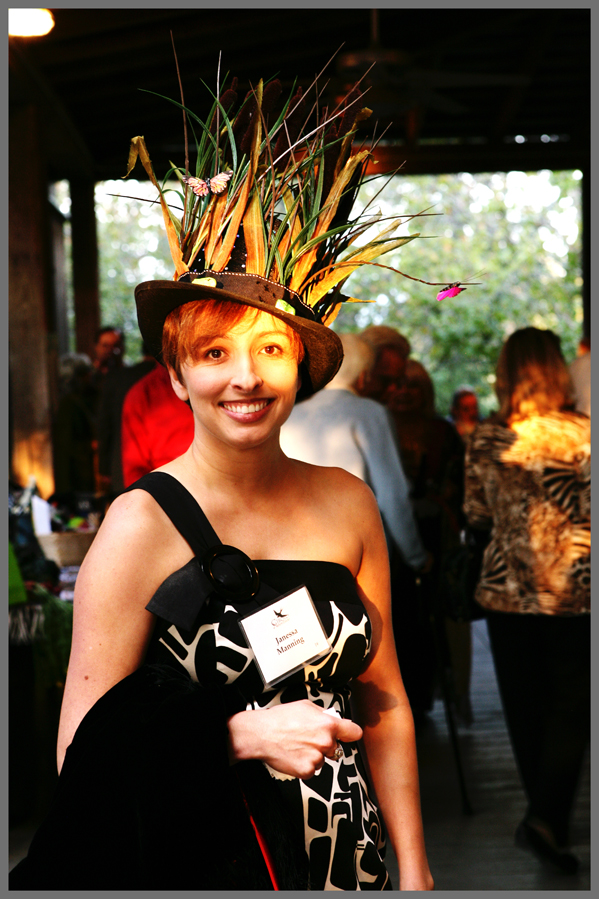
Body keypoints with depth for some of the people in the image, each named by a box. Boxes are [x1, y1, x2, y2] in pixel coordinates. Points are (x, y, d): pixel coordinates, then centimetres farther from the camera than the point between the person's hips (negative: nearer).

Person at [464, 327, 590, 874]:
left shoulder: (485, 439, -2)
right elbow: (591, 513, -9)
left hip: (506, 590, 3)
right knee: (571, 706, 7)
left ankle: (544, 817, 26)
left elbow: (477, 515, 6)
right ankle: (548, 818, -5)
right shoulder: (583, 434, -9)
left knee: (525, 706, 14)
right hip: (574, 592, -2)